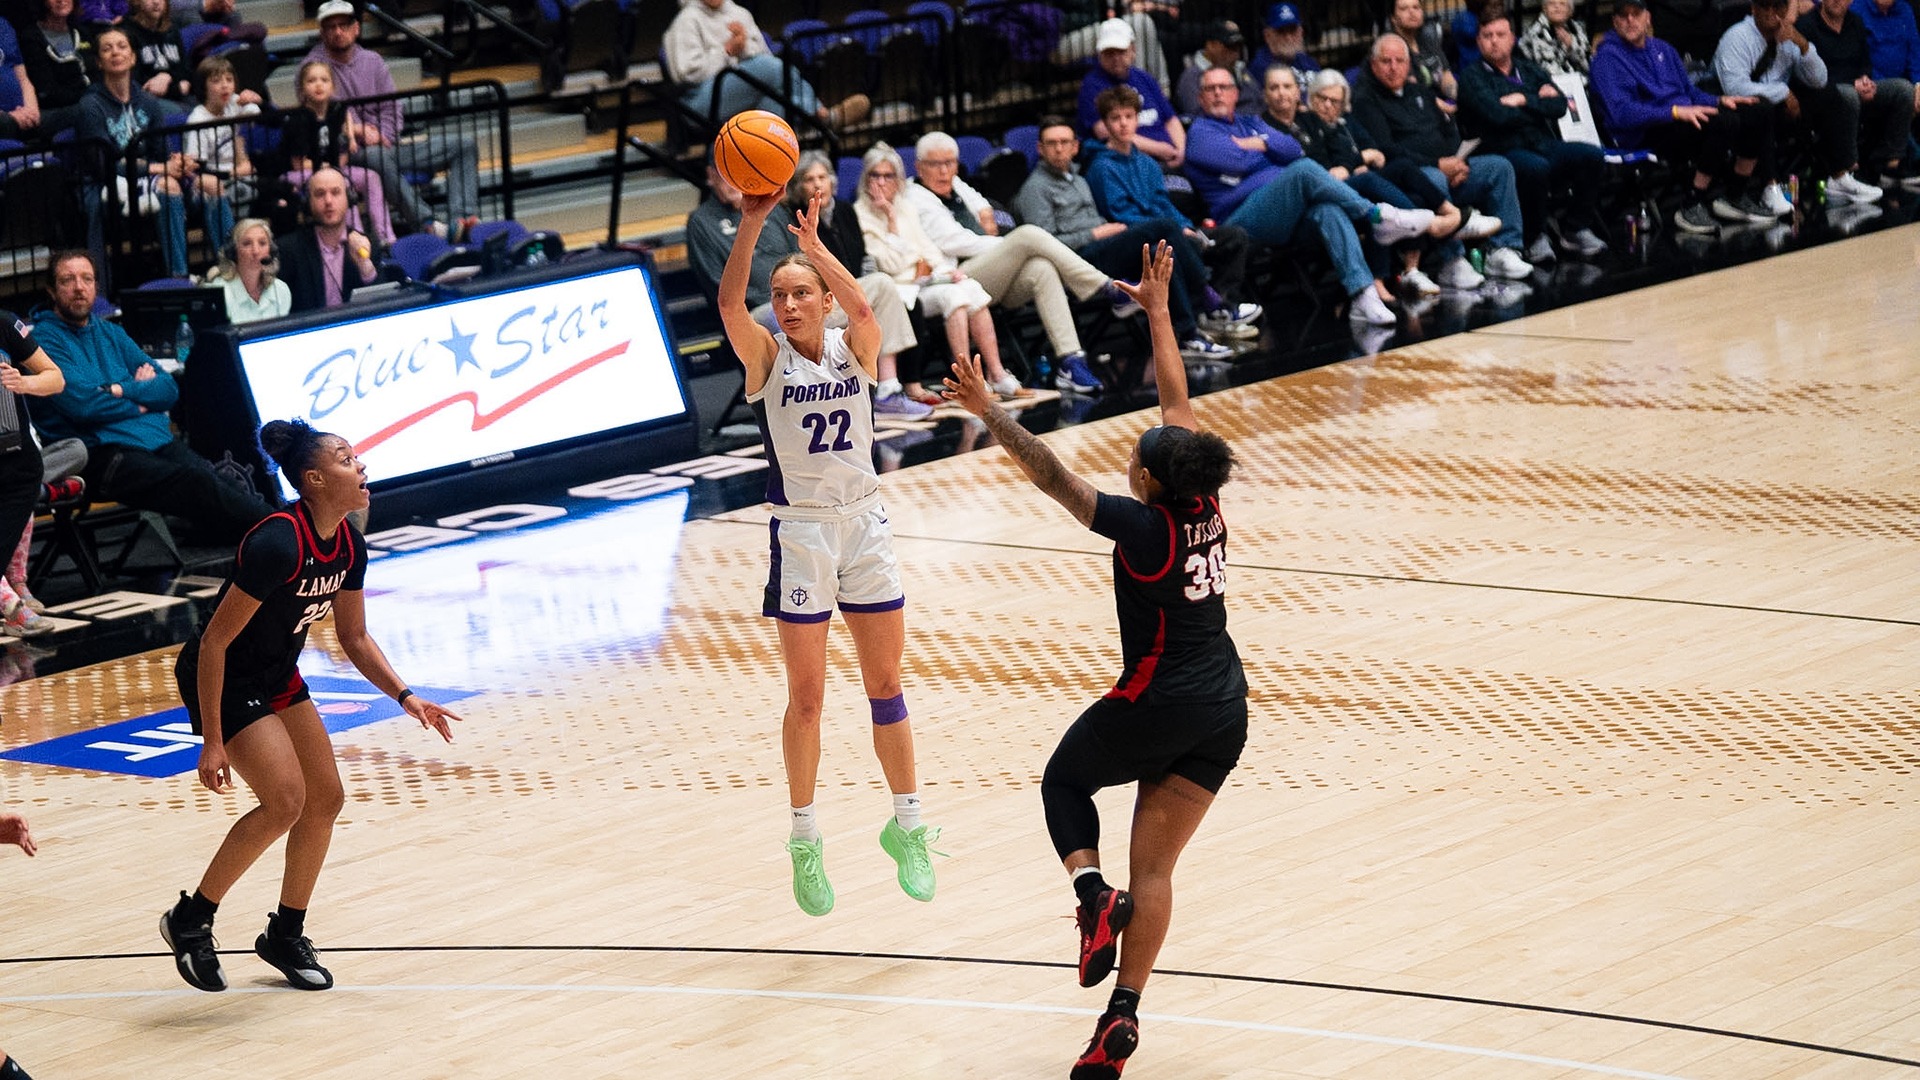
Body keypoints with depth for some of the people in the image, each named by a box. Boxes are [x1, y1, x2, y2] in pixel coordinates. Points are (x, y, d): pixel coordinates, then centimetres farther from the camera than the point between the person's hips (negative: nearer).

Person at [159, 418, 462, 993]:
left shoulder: (348, 544, -4)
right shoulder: (279, 543, -30)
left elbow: (355, 638, 10)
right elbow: (215, 642, -26)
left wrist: (406, 698, -3)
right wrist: (212, 742, -26)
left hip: (276, 677, 9)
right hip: (222, 682, -9)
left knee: (325, 799, 7)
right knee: (286, 800, -18)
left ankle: (286, 936, 22)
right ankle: (190, 920, -4)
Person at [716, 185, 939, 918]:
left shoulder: (853, 350, 0)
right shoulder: (768, 358, -4)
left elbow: (862, 307, -23)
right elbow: (729, 304, -23)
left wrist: (813, 243, -29)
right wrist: (751, 224, -33)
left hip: (865, 527, 2)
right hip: (802, 533, -2)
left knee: (886, 686, 9)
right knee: (806, 697, 2)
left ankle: (907, 827, 21)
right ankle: (805, 841, 13)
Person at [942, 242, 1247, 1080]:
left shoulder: (1144, 527, -19)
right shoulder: (1205, 507, -3)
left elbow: (1052, 477, -19)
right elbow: (1178, 402, 7)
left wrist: (989, 413, -16)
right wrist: (1158, 312, 13)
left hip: (1157, 705, -6)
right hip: (1225, 708, 6)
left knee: (1065, 780, 23)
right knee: (1153, 868, 7)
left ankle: (1090, 887, -5)